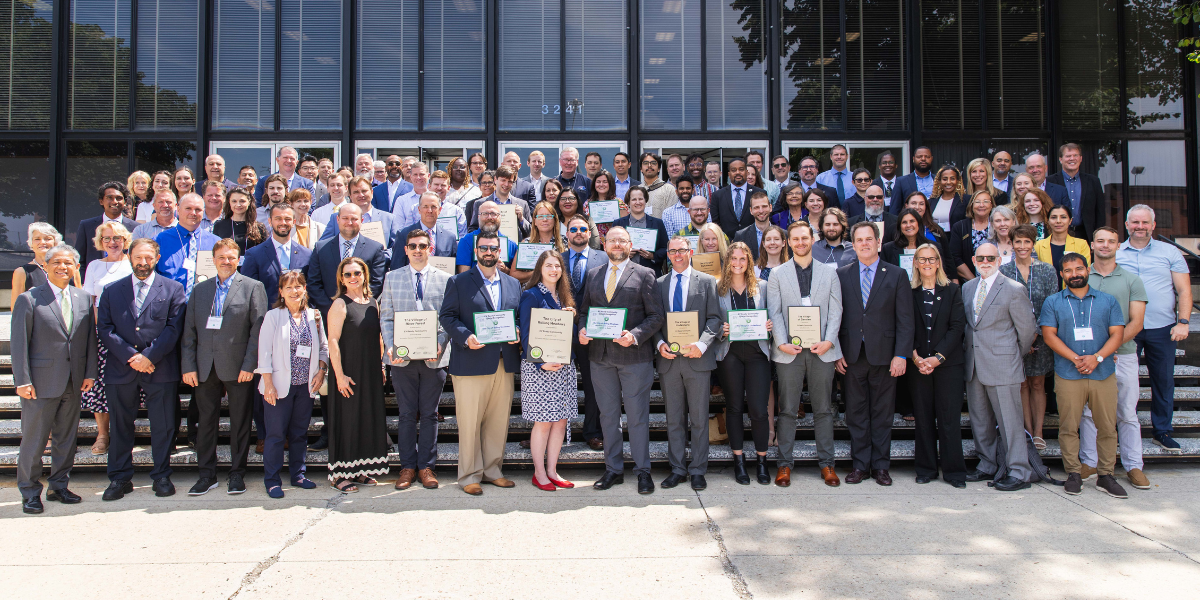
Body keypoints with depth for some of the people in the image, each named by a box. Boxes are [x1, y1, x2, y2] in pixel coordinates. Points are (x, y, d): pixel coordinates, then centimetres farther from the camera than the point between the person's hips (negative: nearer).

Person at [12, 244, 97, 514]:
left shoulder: (84, 299, 8)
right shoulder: (28, 299, -4)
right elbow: (19, 343, -6)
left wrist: (89, 373, 4)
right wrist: (22, 381, -11)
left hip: (73, 383, 4)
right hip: (41, 382, -4)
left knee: (67, 438, 12)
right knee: (33, 440, 5)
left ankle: (59, 486, 26)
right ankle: (30, 492, 19)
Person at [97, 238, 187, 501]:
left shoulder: (173, 289, 6)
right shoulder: (112, 291, 12)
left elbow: (174, 328, -3)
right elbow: (104, 328, 3)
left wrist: (149, 356, -12)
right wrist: (131, 356, -10)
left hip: (161, 370, -2)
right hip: (121, 370, 2)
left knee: (163, 426, 3)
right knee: (120, 426, 8)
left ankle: (162, 477, 16)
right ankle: (120, 478, 20)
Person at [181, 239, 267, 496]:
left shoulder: (252, 287, 1)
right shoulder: (199, 289, 13)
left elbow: (258, 329, -4)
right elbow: (189, 331, 10)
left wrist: (249, 365, -11)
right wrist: (188, 366, 1)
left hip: (237, 367, -3)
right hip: (205, 368, 3)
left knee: (239, 422, 5)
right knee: (206, 421, 8)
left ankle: (237, 474, 16)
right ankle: (207, 475, 19)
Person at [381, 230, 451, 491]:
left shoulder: (444, 279, 7)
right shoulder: (392, 278, 11)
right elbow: (386, 317, 7)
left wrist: (440, 346, -12)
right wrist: (391, 347, -8)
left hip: (434, 357, 0)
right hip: (403, 357, 1)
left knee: (429, 414, 5)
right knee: (407, 414, 5)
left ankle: (426, 466, 15)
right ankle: (407, 467, 15)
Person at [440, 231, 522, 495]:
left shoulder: (513, 284, 16)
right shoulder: (458, 282, 3)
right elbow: (447, 316, -3)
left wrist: (517, 335, -4)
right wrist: (466, 337, -18)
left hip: (504, 363, 4)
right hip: (471, 363, -4)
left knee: (499, 421, 9)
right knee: (469, 421, 0)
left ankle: (492, 470, 22)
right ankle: (470, 475, 12)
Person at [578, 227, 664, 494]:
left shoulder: (644, 275, 1)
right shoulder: (592, 275, 13)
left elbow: (656, 316, -4)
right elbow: (584, 309, 16)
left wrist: (635, 335, -18)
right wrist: (582, 330, -5)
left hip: (634, 355, -4)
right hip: (600, 355, 4)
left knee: (637, 414, 2)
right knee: (608, 414, 11)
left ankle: (643, 470, 15)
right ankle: (613, 469, 23)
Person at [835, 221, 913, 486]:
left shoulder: (897, 276, 4)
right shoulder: (842, 275, 7)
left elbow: (905, 320, 0)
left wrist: (901, 355, -8)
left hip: (883, 355, -1)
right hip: (852, 354, 1)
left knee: (882, 414, 6)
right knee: (856, 413, 7)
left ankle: (880, 466, 16)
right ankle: (860, 465, 16)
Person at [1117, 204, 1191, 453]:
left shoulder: (1169, 252, 6)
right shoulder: (1115, 254, 5)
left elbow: (1184, 290, 3)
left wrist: (1183, 322, -8)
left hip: (1161, 329, 1)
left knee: (1163, 380, 8)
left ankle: (1163, 431, 21)